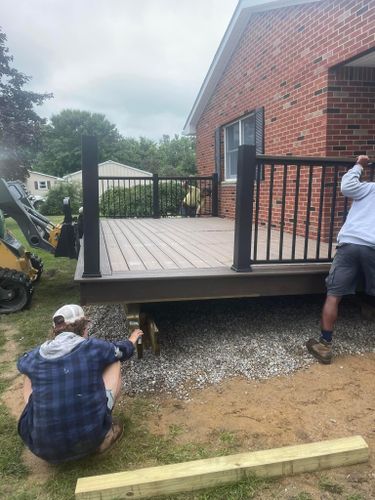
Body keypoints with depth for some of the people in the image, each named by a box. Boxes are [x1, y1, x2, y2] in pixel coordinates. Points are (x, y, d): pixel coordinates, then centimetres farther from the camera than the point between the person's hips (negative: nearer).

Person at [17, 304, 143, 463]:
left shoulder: (37, 356, 0)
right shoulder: (94, 347, -7)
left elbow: (22, 363, 26)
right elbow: (123, 350, 16)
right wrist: (133, 339, 39)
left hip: (43, 448, 2)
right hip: (91, 439, -2)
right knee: (114, 362, 13)